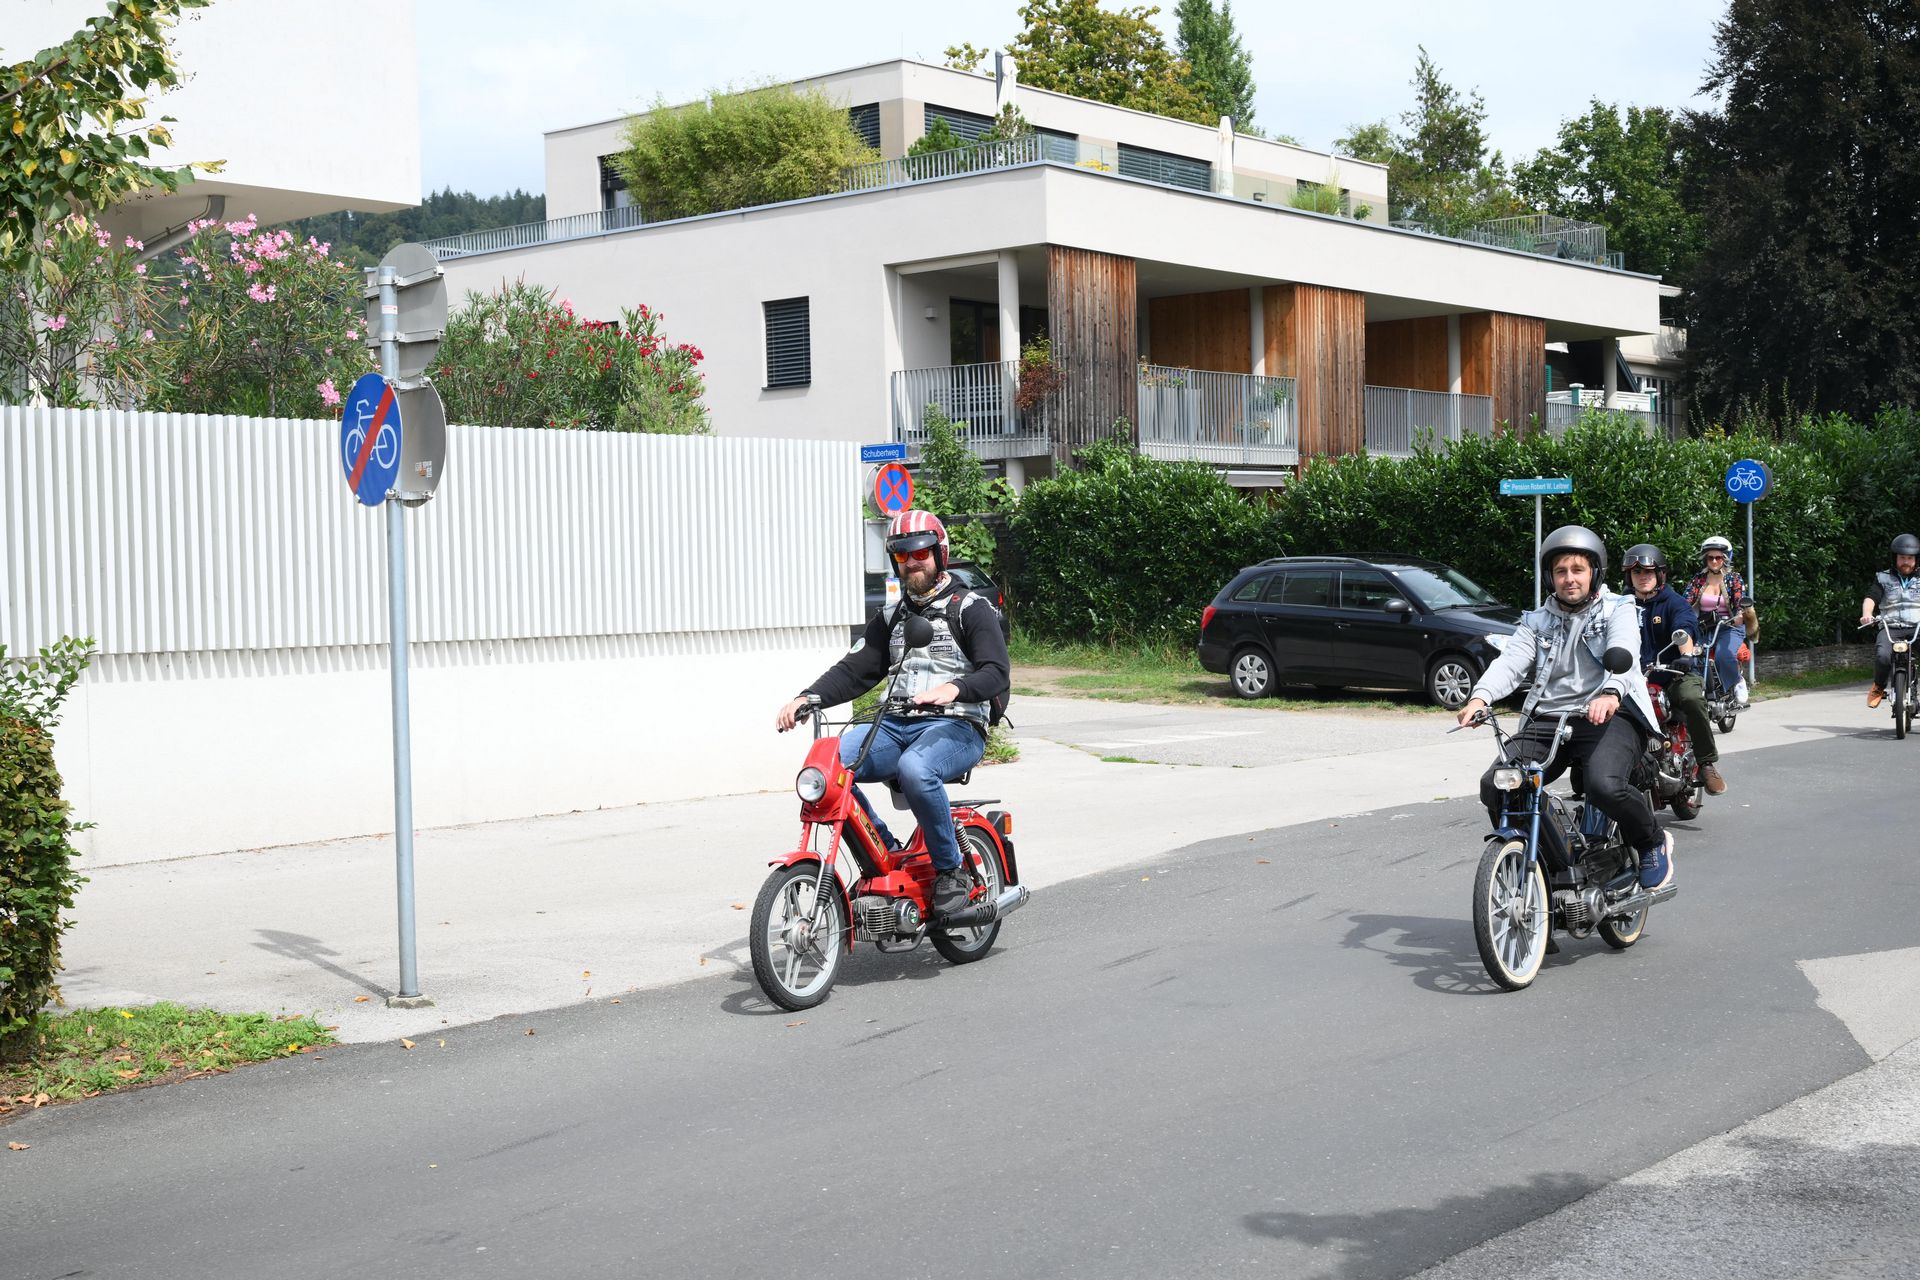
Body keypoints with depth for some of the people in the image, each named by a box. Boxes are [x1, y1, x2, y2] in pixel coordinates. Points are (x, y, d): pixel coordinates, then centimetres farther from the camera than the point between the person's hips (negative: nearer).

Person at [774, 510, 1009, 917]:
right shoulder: (890, 617, 23)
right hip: (896, 726, 6)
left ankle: (951, 871, -21)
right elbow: (855, 670, 14)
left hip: (956, 726, -6)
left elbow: (996, 672, -11)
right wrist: (807, 698, -5)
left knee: (915, 770, -40)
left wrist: (953, 688, -33)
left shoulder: (972, 608, 3)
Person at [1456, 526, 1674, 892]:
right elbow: (1510, 662, 1)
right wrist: (1480, 696, -22)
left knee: (1605, 786, -32)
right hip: (1547, 720, 4)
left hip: (1608, 716, -4)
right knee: (1494, 787, -17)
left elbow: (1623, 654, -14)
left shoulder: (1617, 611, 7)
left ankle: (1654, 842, -1)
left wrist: (1611, 693, -38)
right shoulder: (1537, 621, 19)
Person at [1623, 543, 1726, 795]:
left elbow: (1685, 628, -17)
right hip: (1637, 677, 3)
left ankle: (1708, 763, -21)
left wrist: (1686, 653, -37)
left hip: (1673, 673, -3)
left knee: (1692, 698, -35)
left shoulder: (1673, 602, 2)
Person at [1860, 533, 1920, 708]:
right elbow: (1871, 598, -1)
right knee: (1882, 656, -31)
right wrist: (1867, 614, -24)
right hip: (1890, 628, -1)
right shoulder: (1883, 579, 13)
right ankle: (1879, 687, -2)